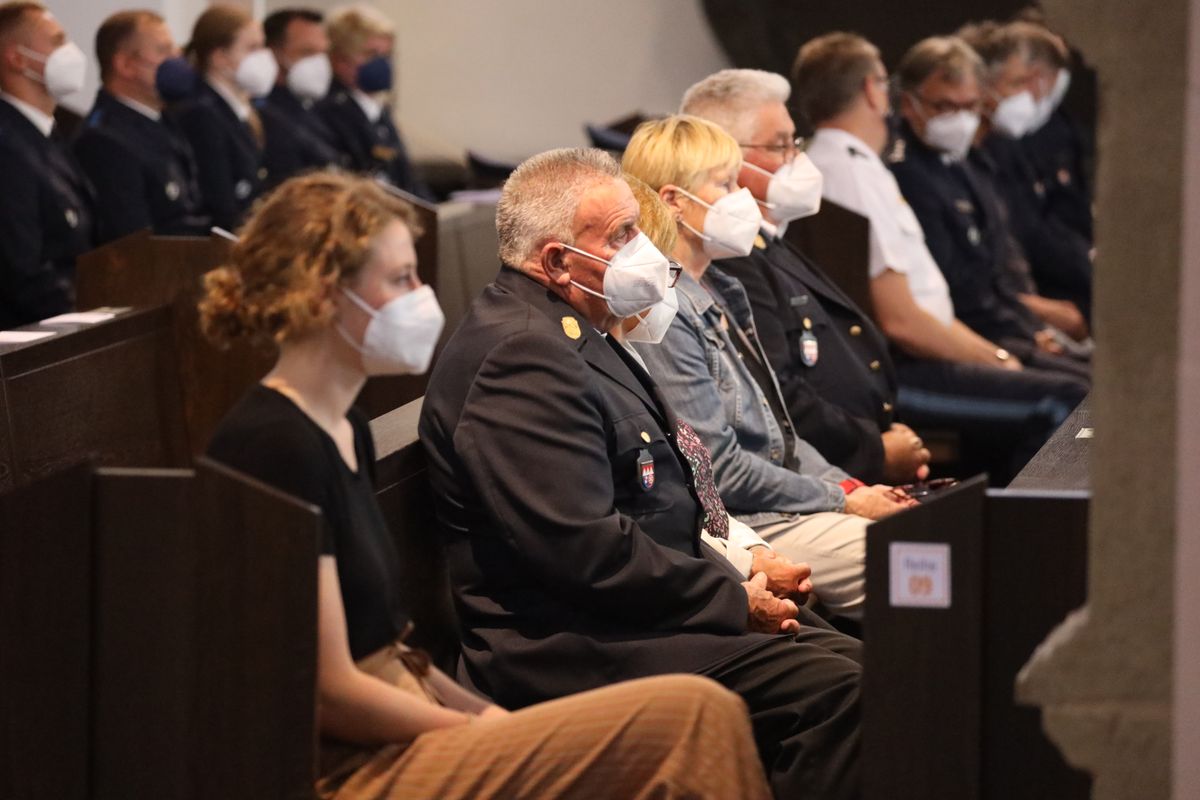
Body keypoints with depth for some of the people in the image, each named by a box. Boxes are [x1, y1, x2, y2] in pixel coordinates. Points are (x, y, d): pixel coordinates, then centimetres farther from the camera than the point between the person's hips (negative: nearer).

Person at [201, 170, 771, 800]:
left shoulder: (343, 430, 14)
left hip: (394, 739, 10)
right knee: (696, 715, -17)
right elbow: (329, 691, -17)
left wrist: (489, 720, 6)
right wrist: (486, 734, -6)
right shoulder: (278, 445, -16)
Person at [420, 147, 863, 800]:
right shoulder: (521, 356, -18)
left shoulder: (571, 338, 17)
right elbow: (585, 549, -24)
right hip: (572, 649, -11)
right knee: (831, 690, -24)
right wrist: (733, 600, -15)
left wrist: (742, 581, 7)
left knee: (858, 662, 0)